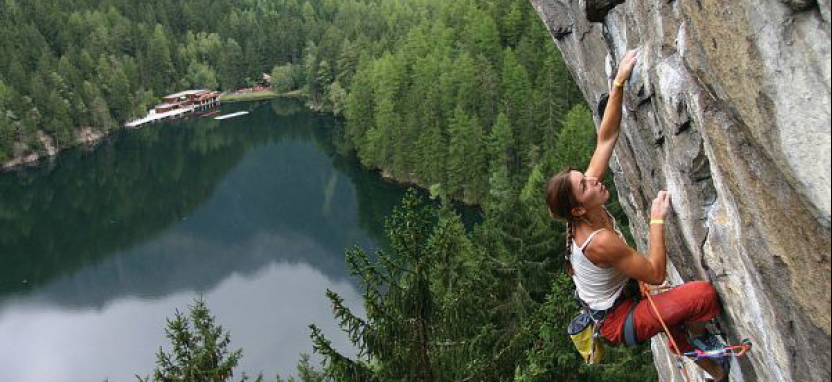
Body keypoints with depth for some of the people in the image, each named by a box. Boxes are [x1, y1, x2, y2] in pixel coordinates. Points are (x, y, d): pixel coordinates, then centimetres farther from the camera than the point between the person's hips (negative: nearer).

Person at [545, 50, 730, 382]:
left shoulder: (587, 210, -13)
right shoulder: (601, 242, -35)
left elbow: (607, 138, -12)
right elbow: (656, 274, -24)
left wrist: (619, 83, -18)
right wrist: (657, 220, -20)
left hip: (607, 308, 9)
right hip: (618, 323, -9)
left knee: (677, 324, 30)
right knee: (704, 293, -19)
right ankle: (699, 337, 12)